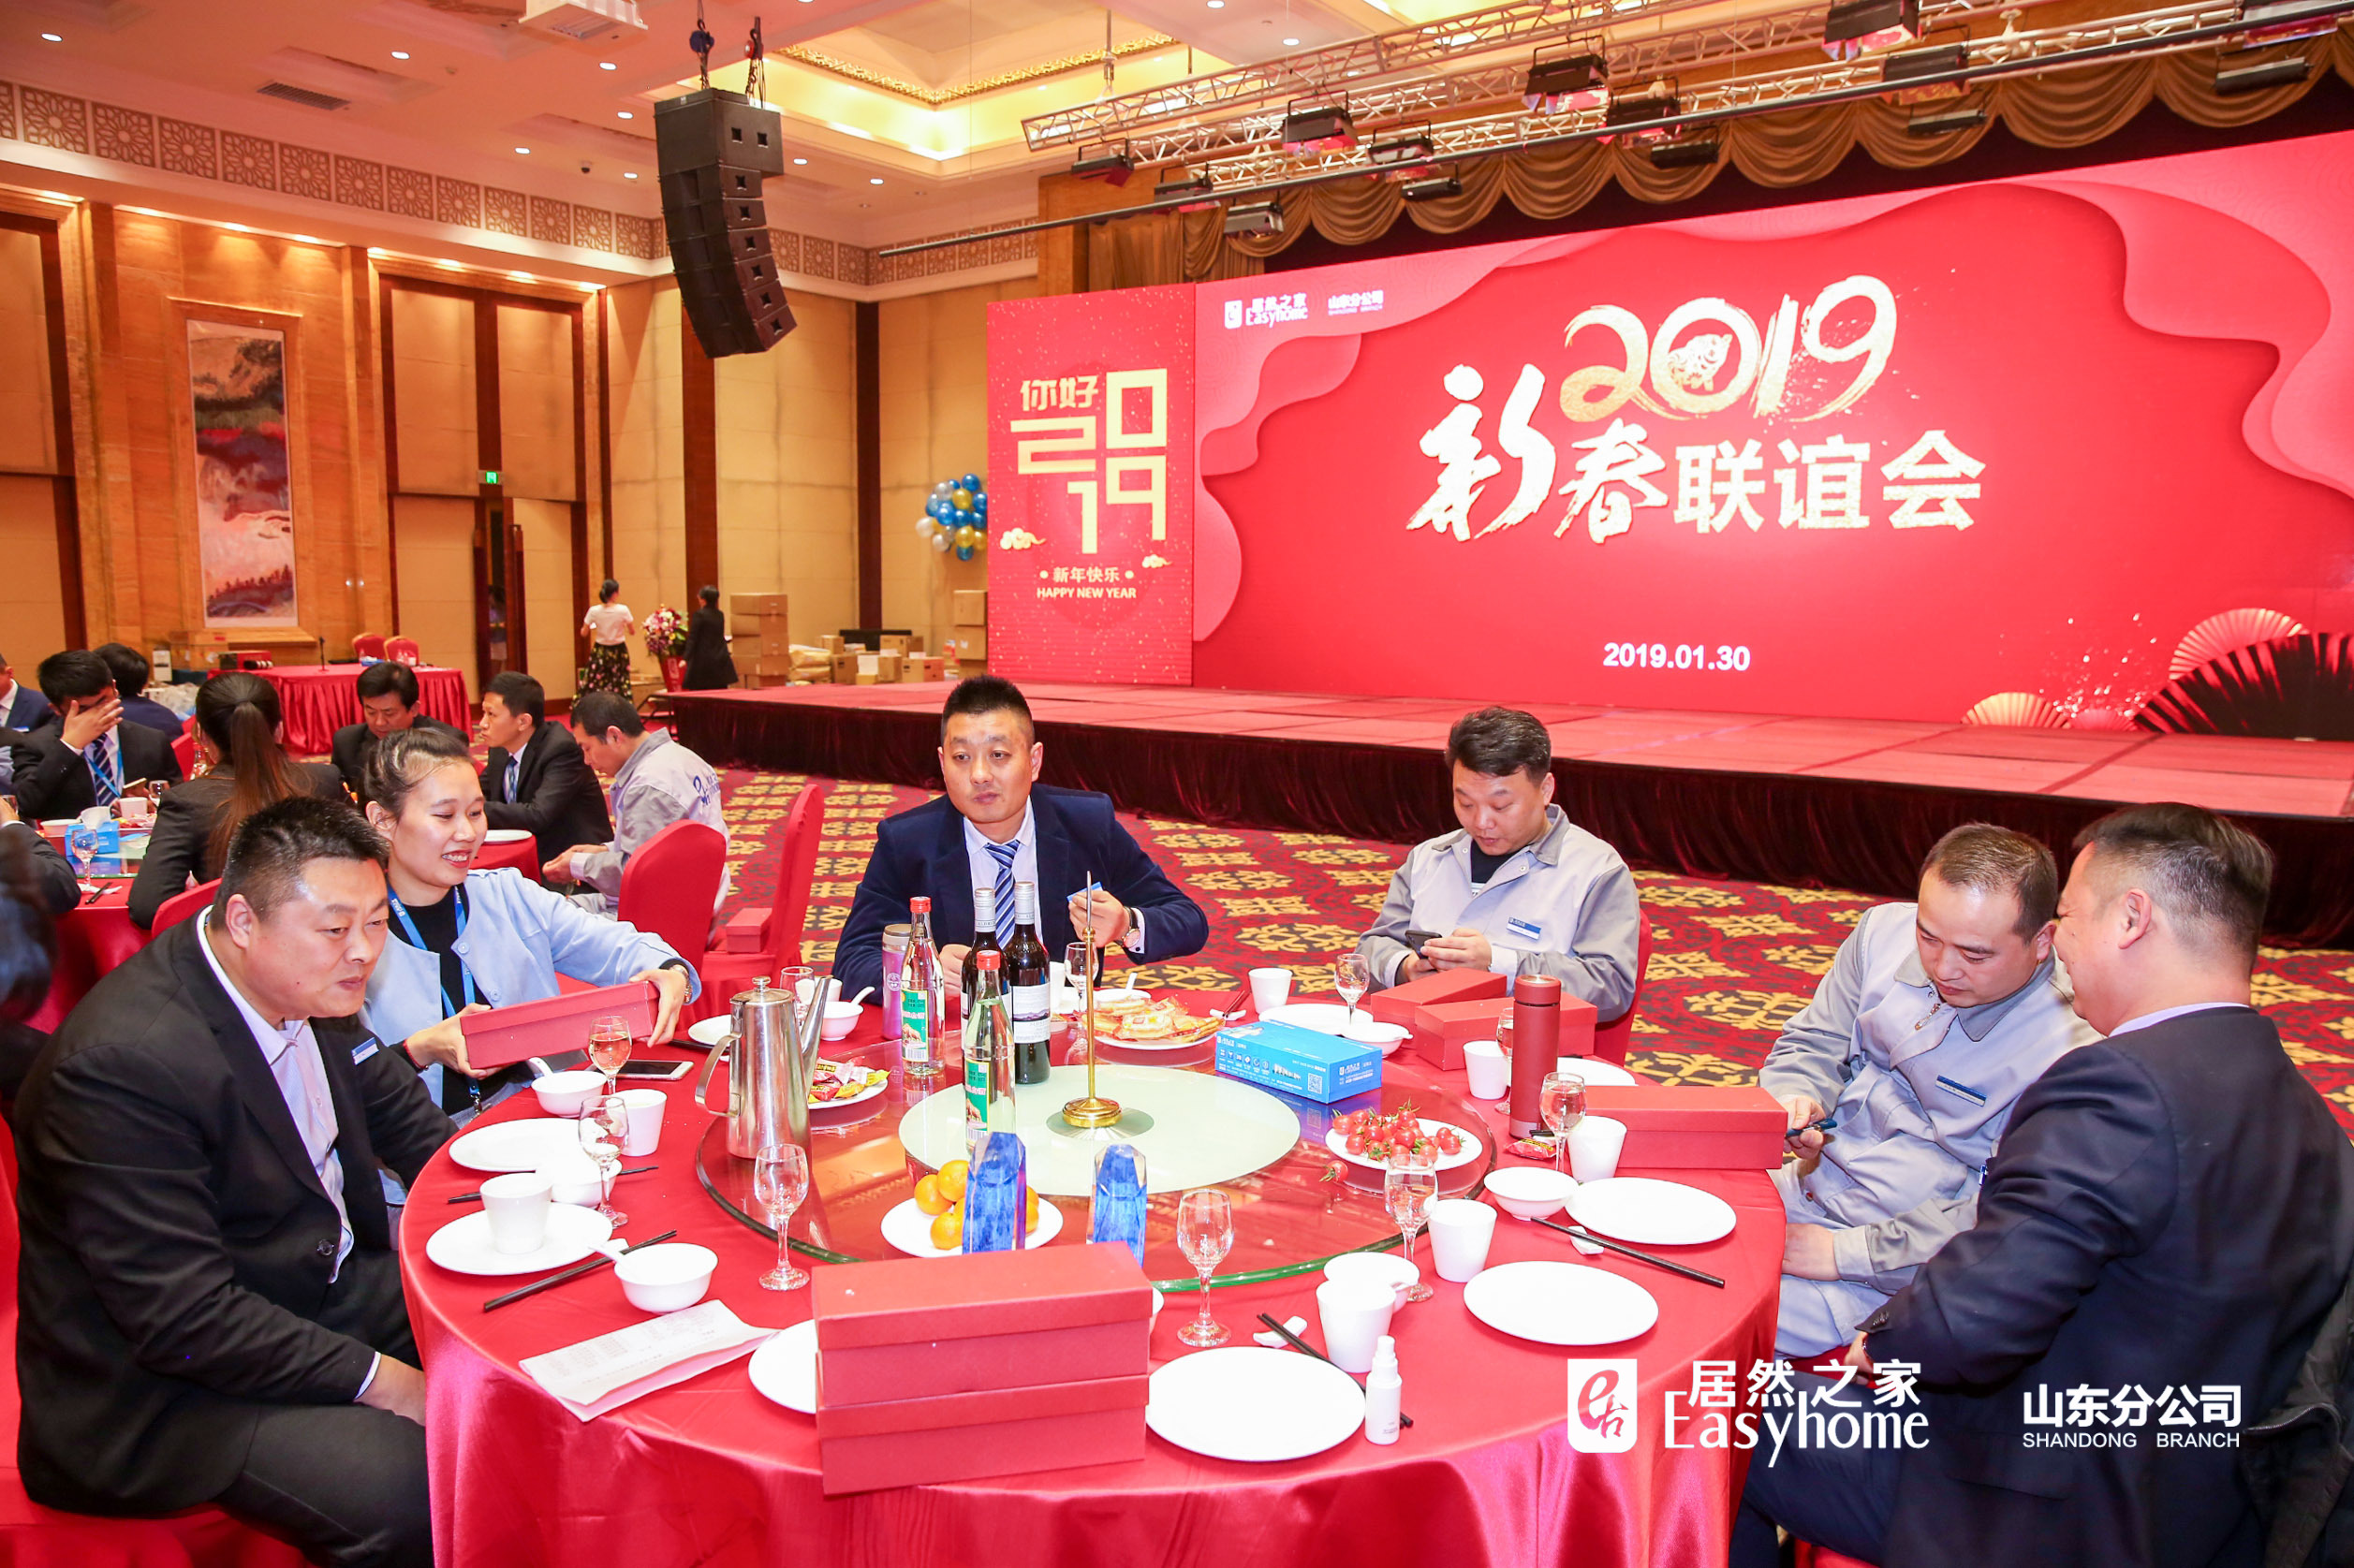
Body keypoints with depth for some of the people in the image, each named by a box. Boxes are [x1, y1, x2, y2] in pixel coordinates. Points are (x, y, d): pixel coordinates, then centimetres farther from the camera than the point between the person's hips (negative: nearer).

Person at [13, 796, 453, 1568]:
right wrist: (381, 1381, -23)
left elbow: (396, 1108, 14)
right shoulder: (122, 1063, -28)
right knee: (406, 1486, -29)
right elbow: (184, 1321, -26)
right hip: (164, 1387, -8)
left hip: (323, 1285, 9)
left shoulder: (305, 988, -3)